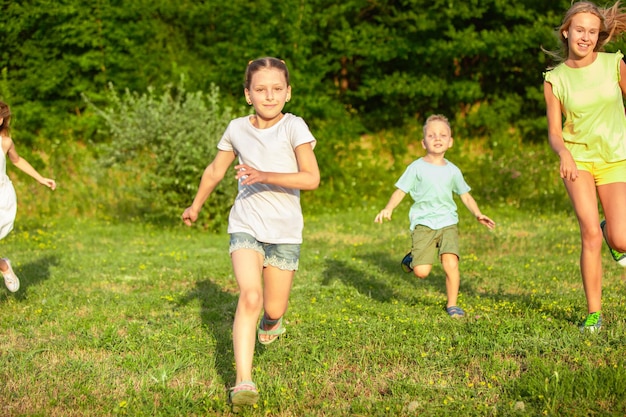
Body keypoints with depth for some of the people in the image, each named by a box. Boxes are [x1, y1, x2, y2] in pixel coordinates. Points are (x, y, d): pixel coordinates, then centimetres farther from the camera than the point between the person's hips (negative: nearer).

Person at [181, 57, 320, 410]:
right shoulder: (237, 129, -1)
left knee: (274, 309, 7)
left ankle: (271, 320, 47)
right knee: (250, 297, -20)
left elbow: (312, 178, -20)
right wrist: (196, 206, 28)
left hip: (285, 231, 0)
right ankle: (243, 381, -20)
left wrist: (265, 176, -30)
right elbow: (216, 170, 16)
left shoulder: (294, 127, -10)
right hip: (246, 226, 1)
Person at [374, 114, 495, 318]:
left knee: (451, 263, -17)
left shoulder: (452, 170, 9)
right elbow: (400, 191, -2)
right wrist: (388, 209, -19)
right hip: (423, 224, -2)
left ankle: (452, 305, 3)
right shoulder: (416, 168, 0)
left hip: (448, 223, 2)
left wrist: (478, 214, 2)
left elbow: (465, 195, 17)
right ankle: (413, 258, 23)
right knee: (421, 272, -13)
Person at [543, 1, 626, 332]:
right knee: (590, 234, -17)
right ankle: (593, 314, -3)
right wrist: (564, 153, -24)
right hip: (577, 158, -1)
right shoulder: (555, 79, -3)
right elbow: (554, 132, -2)